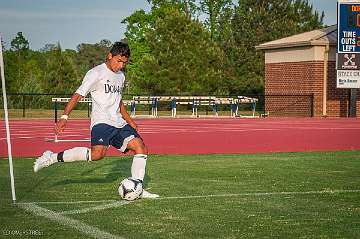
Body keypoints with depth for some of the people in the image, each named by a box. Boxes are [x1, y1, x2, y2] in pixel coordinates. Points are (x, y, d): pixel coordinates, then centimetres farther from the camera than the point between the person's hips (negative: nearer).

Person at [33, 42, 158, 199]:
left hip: (119, 123, 8)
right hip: (101, 121, -8)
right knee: (98, 153, -30)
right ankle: (52, 158, -20)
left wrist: (130, 121, 31)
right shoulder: (96, 73, -5)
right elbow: (78, 95, -11)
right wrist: (64, 117, -22)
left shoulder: (120, 76, 18)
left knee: (141, 147, -7)